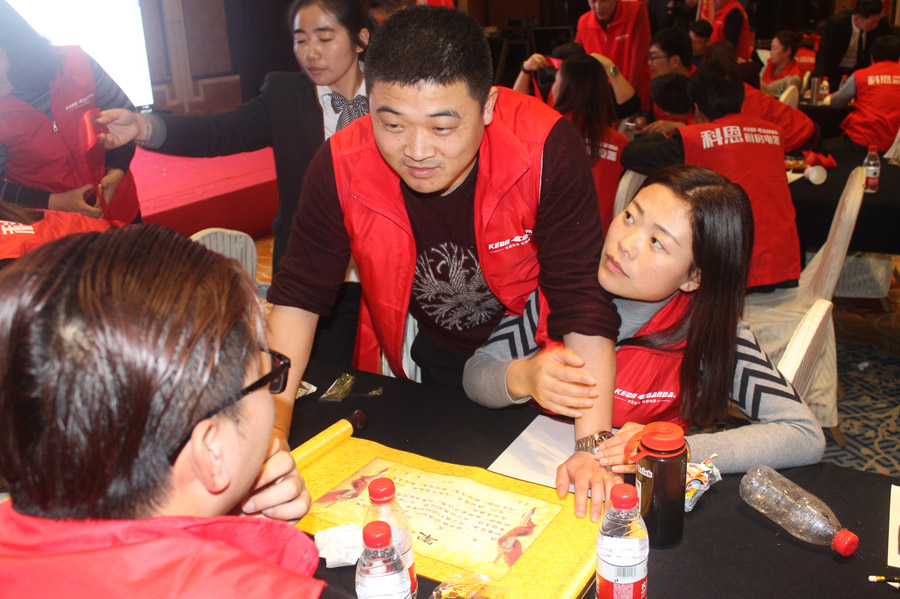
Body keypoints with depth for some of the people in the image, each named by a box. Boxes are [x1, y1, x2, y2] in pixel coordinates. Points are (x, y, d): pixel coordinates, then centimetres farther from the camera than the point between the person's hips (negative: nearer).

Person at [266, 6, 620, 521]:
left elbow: (582, 300, -28)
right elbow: (300, 294, -12)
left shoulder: (547, 148, -30)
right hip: (419, 356, 2)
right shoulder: (342, 166, -24)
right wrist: (273, 421, -21)